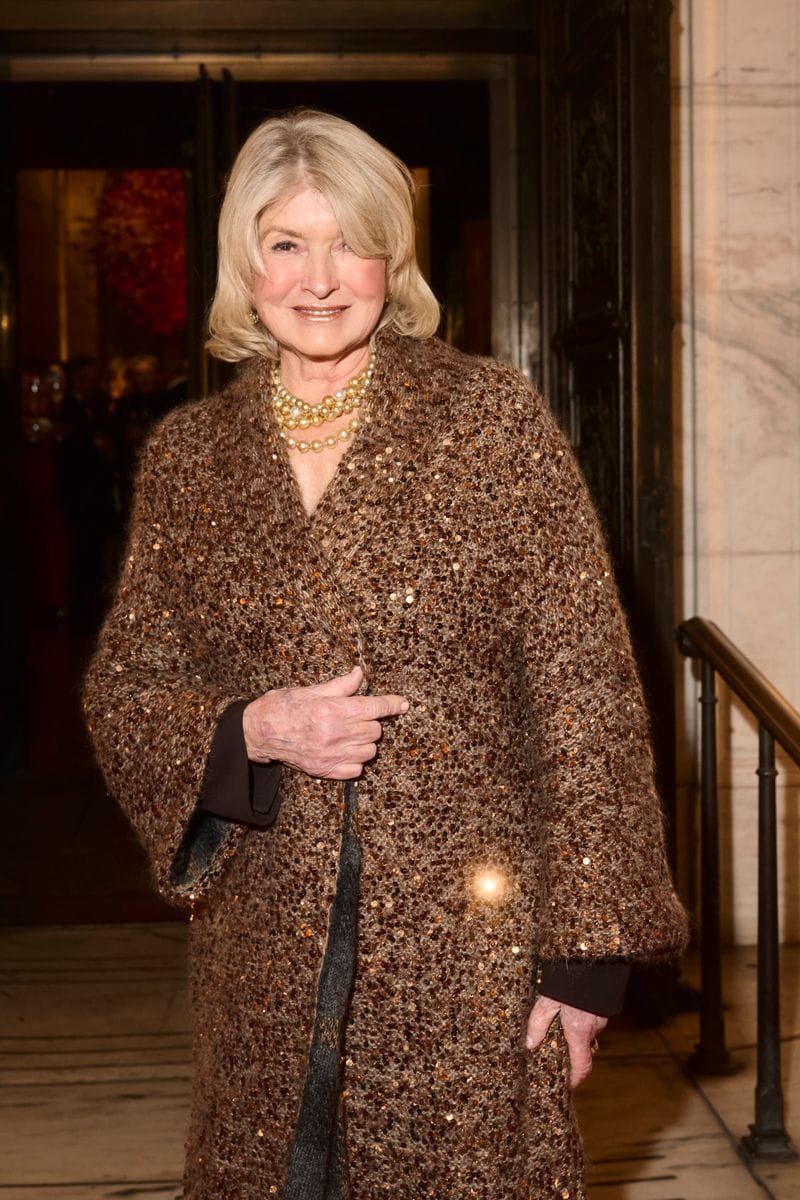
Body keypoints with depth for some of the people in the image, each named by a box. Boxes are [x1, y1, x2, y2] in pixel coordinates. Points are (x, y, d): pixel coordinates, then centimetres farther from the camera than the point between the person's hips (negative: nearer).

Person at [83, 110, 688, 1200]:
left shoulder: (492, 416, -4)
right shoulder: (189, 455, 5)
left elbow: (582, 687, -6)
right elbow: (124, 690, 9)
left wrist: (588, 948, -9)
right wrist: (250, 731, -12)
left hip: (472, 930, -2)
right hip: (269, 938, 3)